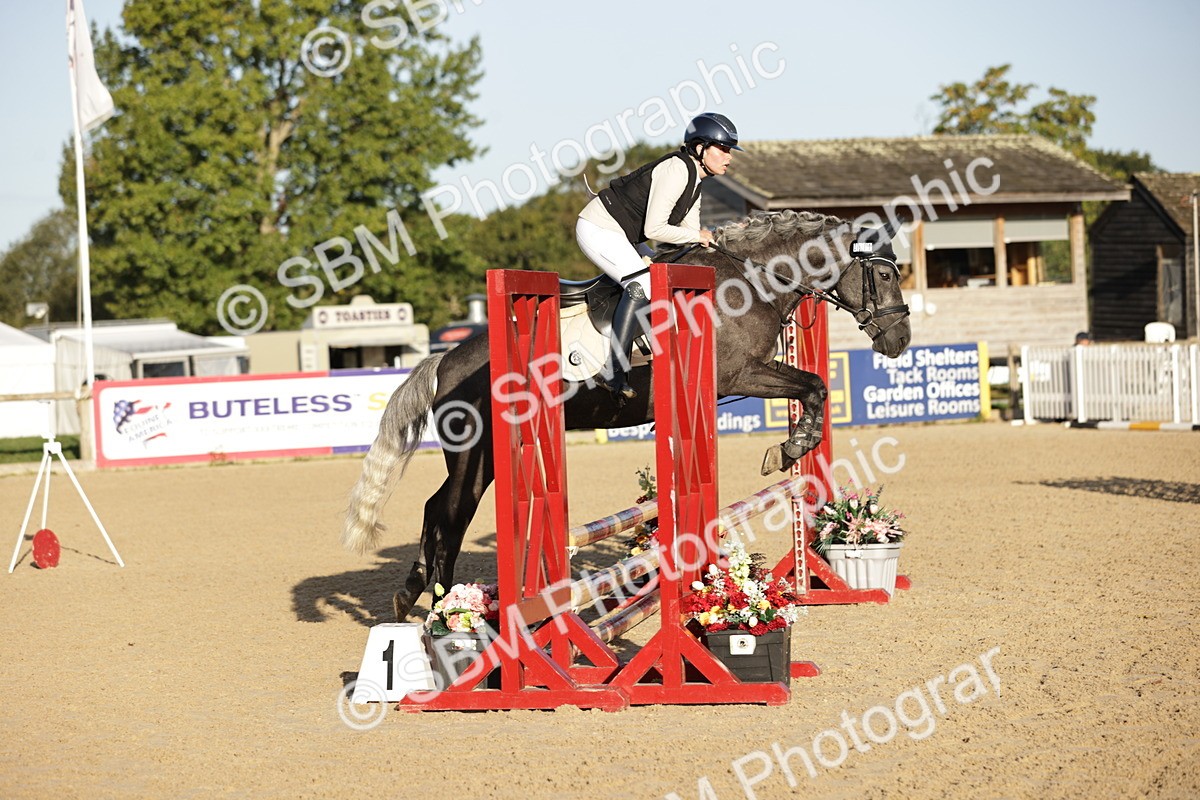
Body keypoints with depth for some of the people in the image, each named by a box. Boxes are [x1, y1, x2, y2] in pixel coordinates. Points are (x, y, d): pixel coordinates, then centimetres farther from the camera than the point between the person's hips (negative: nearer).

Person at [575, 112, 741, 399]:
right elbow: (654, 229, -27)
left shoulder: (694, 180, 10)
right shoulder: (676, 170, -21)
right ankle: (613, 373, -22)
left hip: (622, 235, 11)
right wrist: (697, 235, -16)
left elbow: (692, 236, 9)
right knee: (642, 285, -22)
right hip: (598, 229, -11)